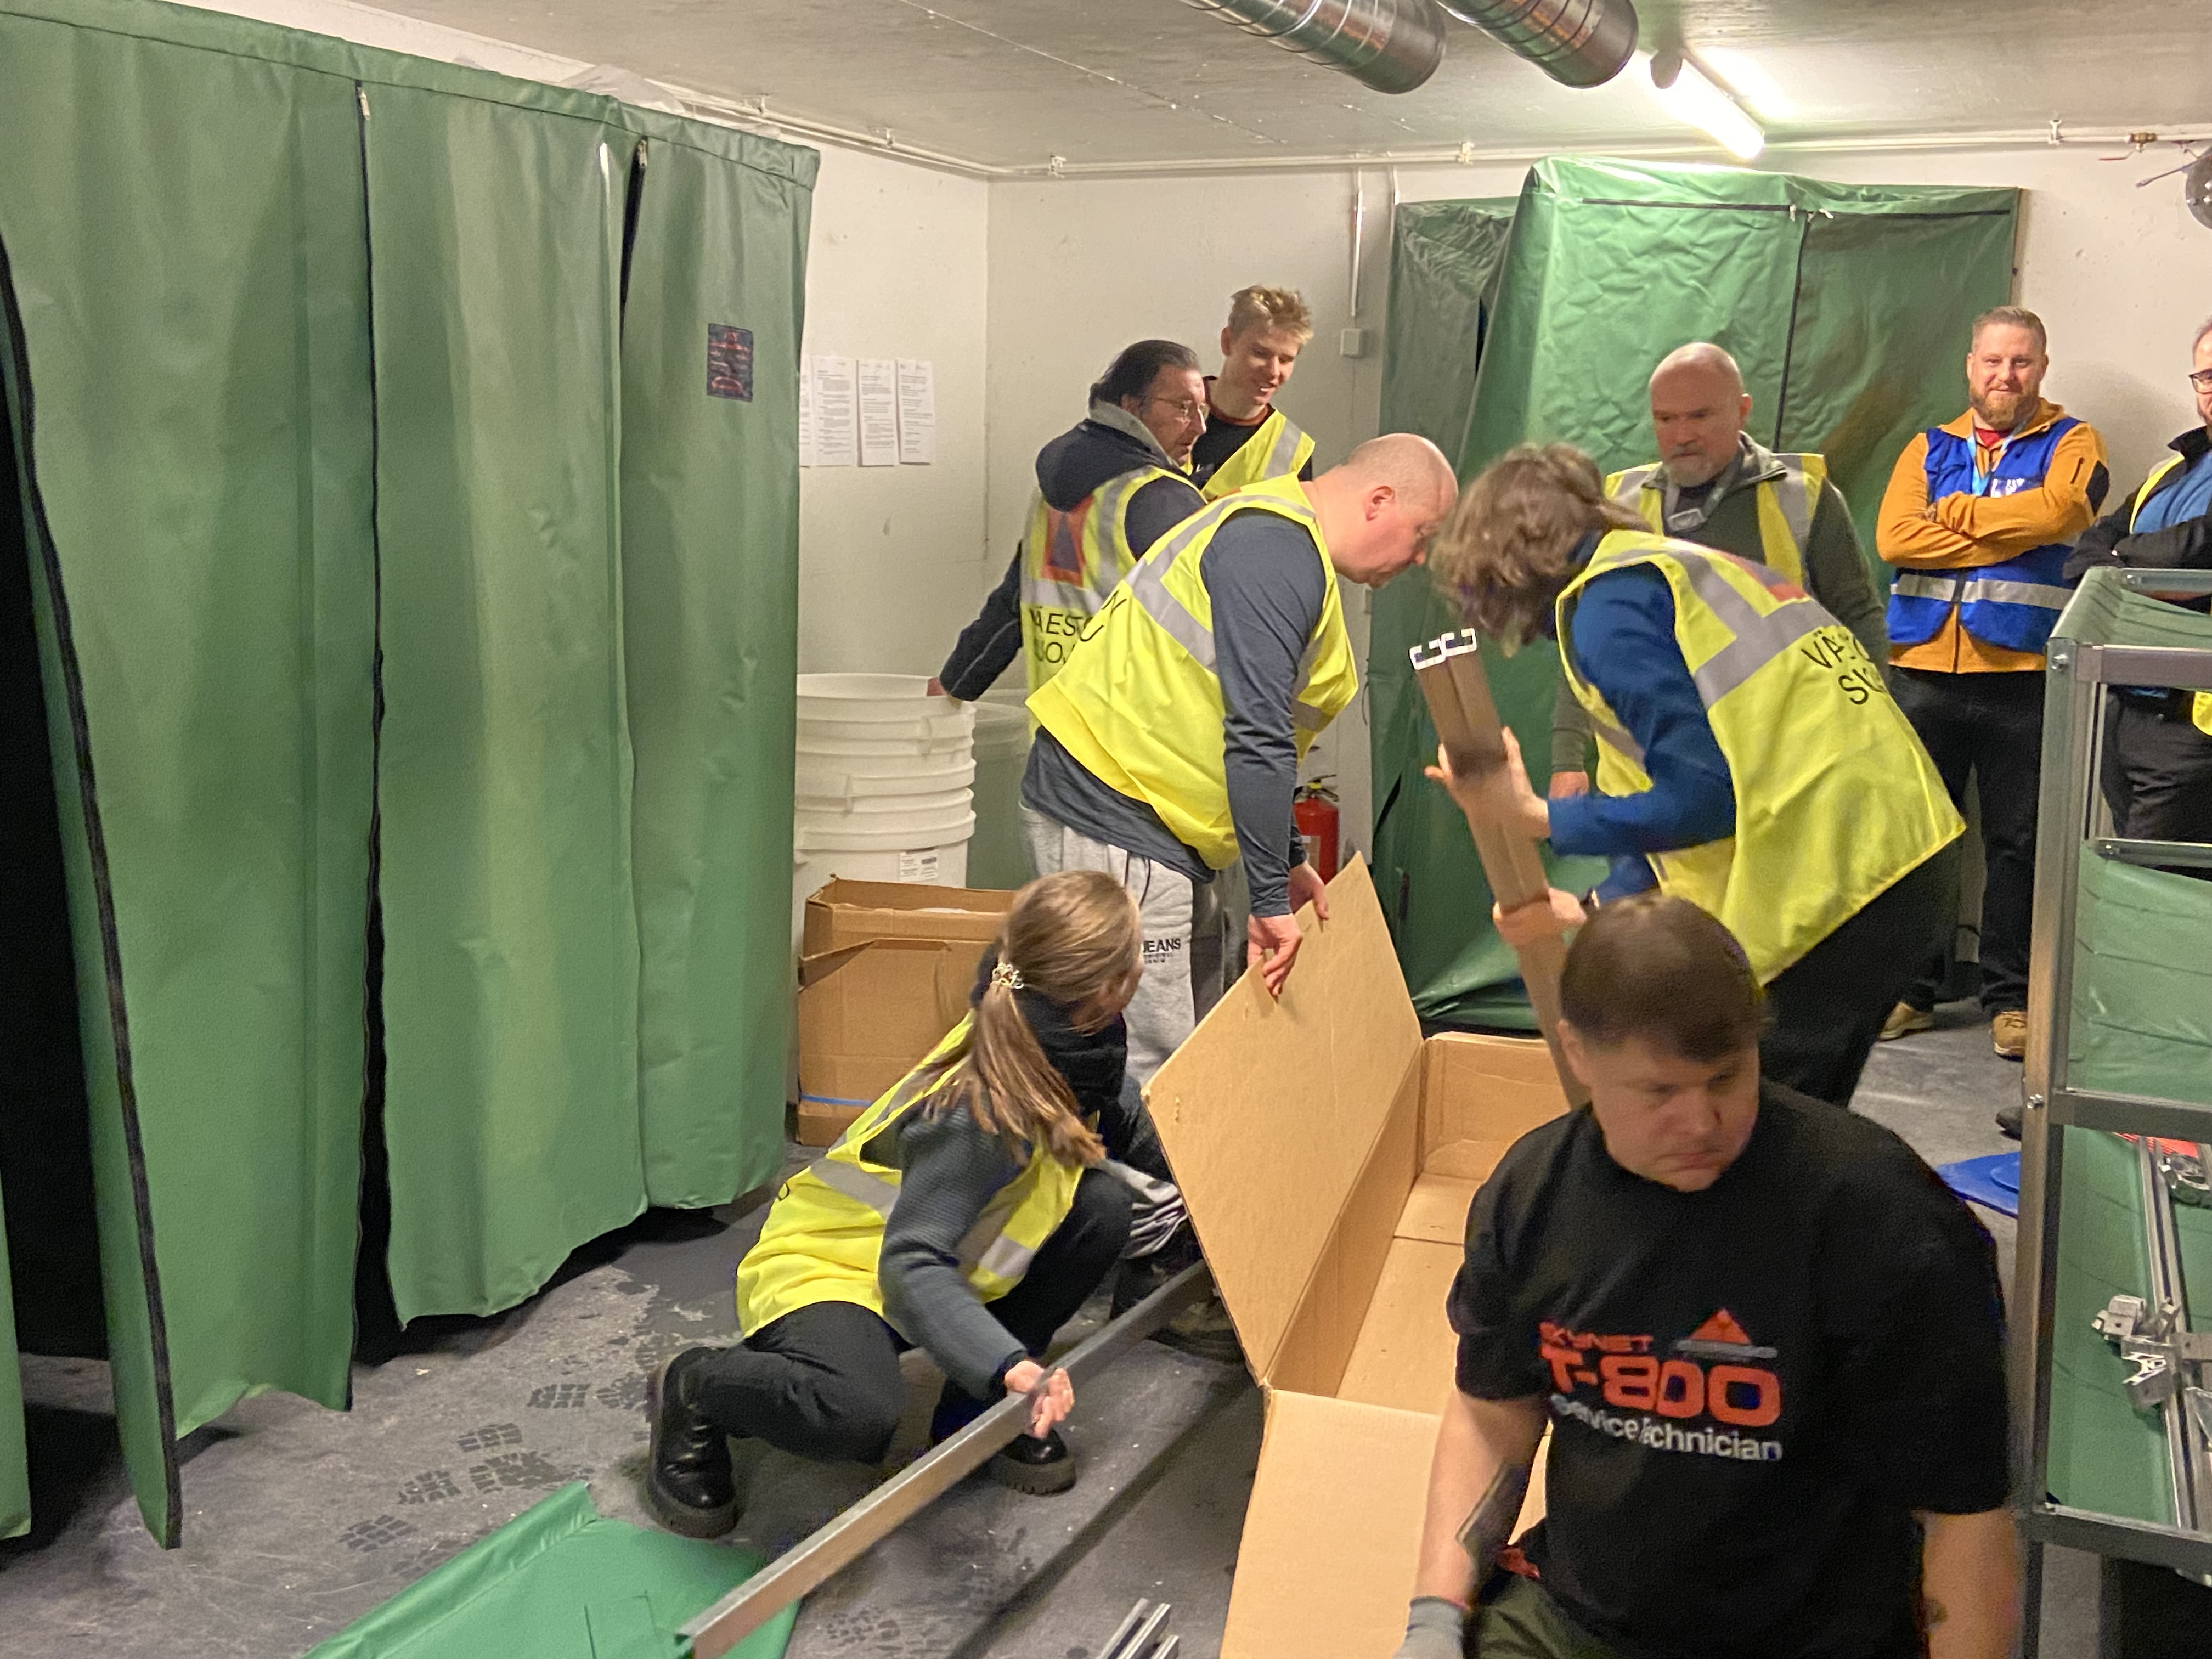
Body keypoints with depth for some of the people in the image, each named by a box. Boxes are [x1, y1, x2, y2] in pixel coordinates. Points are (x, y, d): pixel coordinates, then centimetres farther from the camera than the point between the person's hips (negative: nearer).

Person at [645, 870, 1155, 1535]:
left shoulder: (1077, 1044, -9)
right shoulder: (982, 1108, -34)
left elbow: (1128, 1122, 16)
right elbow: (912, 1268, -38)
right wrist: (1010, 1366, -49)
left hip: (935, 1261, 9)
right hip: (824, 1261, -9)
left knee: (1100, 1206, -11)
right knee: (860, 1410, -39)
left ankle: (979, 1411, 6)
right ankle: (697, 1389, -4)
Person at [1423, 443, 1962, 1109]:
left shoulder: (1607, 603, -9)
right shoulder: (1681, 563, 21)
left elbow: (1701, 797, -16)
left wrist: (1534, 818, -10)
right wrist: (1594, 908, 23)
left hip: (1836, 885, -10)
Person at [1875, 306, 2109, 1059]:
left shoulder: (2071, 444, 7)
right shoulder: (1930, 449, 13)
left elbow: (2055, 512, -16)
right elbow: (1895, 536, -5)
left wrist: (1953, 513, -6)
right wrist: (2008, 537, -9)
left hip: (2023, 677, -2)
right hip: (1926, 668, 2)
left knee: (2017, 842, 3)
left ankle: (2010, 997, 12)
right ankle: (1910, 989, 16)